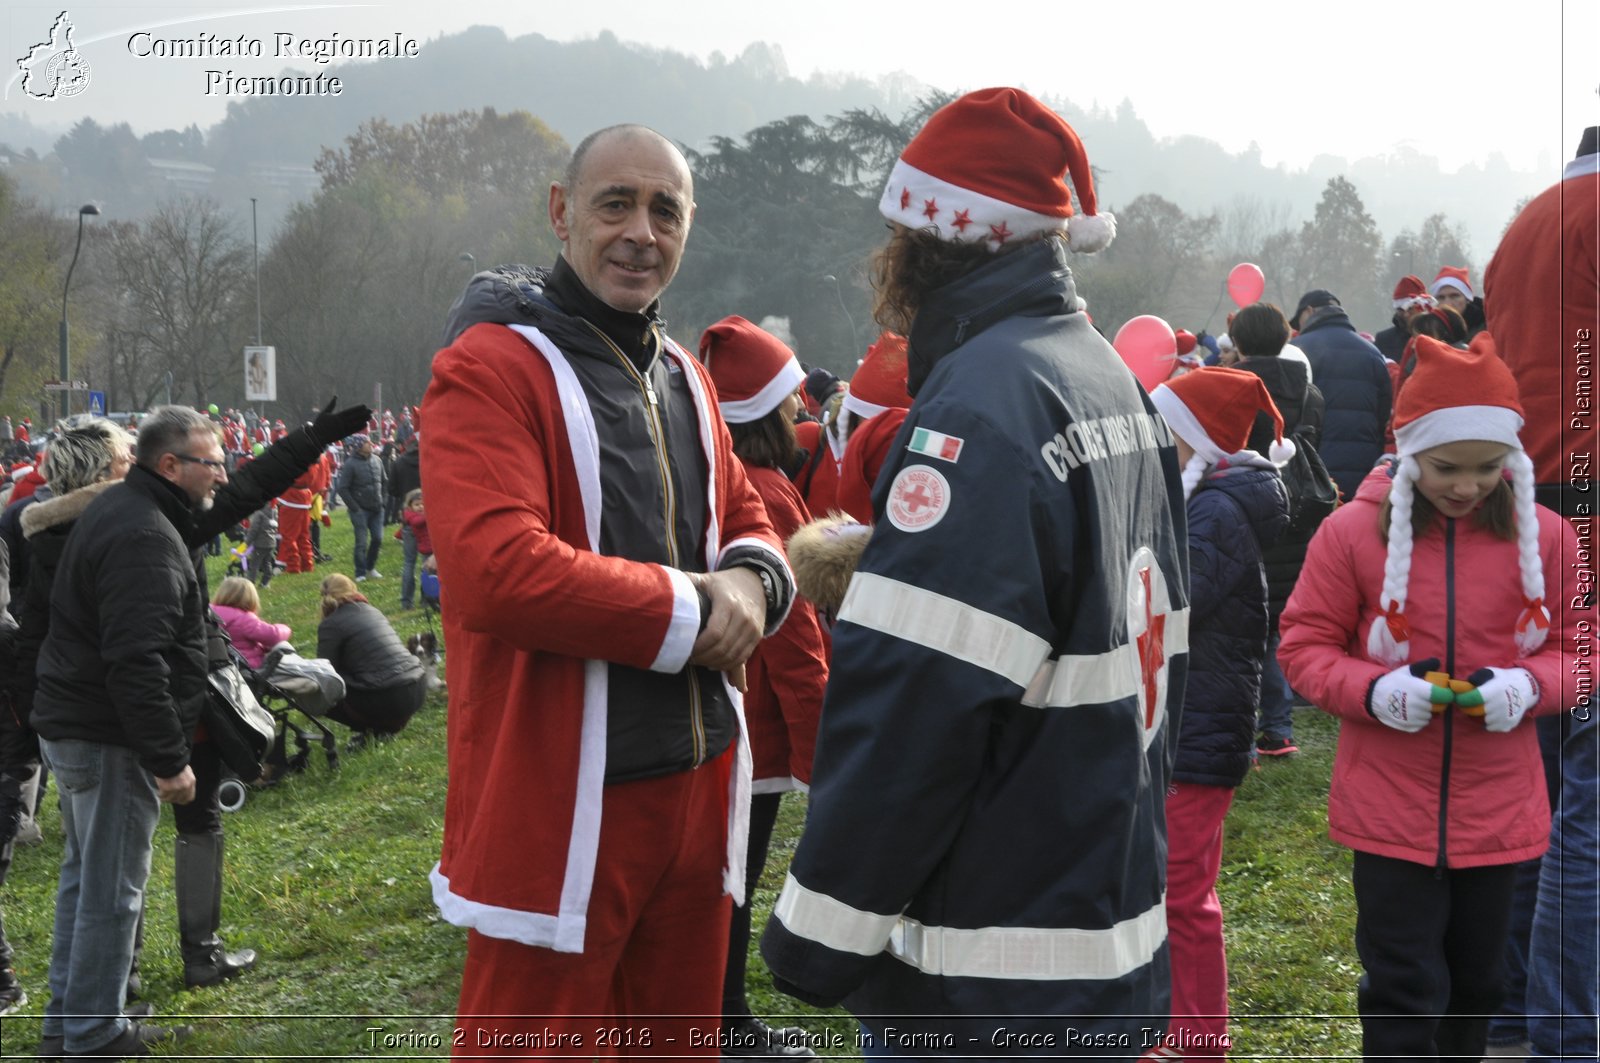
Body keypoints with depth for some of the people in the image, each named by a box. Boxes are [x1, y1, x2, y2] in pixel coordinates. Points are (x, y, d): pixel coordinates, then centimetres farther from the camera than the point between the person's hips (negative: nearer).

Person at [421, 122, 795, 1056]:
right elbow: (496, 568, -24)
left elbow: (749, 520, 19)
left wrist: (753, 579, -6)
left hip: (699, 785, 8)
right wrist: (688, 607, -17)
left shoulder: (684, 379, 15)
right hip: (563, 802, -7)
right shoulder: (491, 367, -12)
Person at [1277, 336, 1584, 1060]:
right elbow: (1304, 646, -2)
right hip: (1390, 807, -3)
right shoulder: (1351, 531, -8)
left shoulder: (1545, 537, -2)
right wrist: (1373, 691, -20)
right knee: (1404, 994, 1)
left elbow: (1579, 648, 8)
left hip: (1499, 807, 3)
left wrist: (1530, 684, -14)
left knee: (1476, 985, 18)